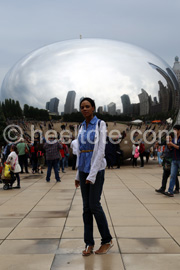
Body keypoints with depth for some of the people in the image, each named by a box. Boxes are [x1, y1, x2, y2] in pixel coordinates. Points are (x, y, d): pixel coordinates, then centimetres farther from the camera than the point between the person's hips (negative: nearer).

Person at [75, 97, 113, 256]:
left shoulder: (101, 125, -9)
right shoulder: (82, 128, 12)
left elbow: (101, 150, -16)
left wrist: (92, 174, -22)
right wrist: (78, 174, 14)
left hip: (96, 168, -6)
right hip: (84, 168, 6)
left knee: (94, 205, -7)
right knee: (86, 206, 4)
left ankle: (107, 240, 10)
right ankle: (89, 243, 11)